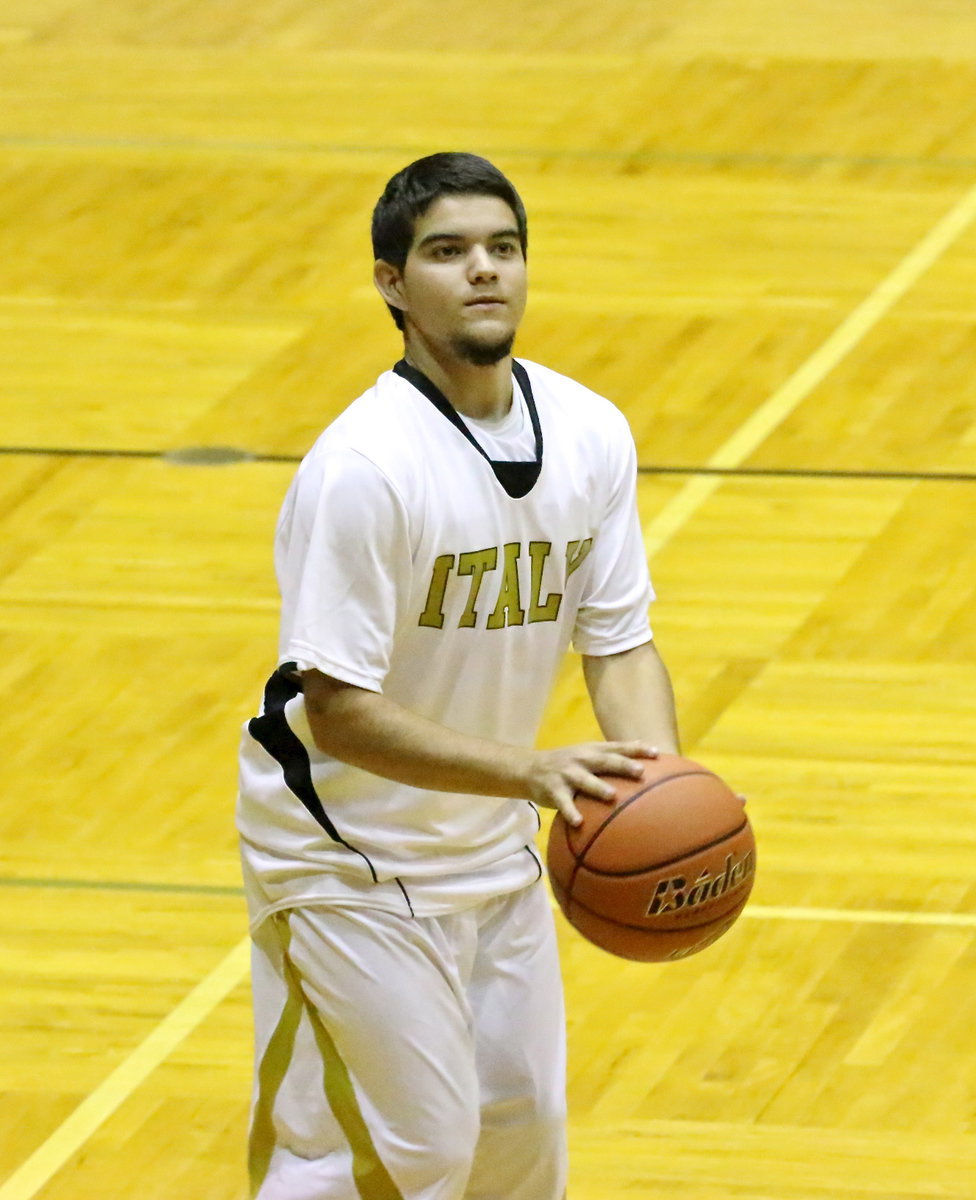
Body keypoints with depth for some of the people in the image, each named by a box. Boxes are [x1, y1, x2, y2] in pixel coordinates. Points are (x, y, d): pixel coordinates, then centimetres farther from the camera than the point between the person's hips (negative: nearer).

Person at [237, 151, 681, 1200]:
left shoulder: (591, 435, -5)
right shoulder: (363, 466, -27)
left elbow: (619, 643, -1)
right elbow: (338, 713, -27)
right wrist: (532, 771, -36)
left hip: (494, 842, 7)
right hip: (351, 864, -7)